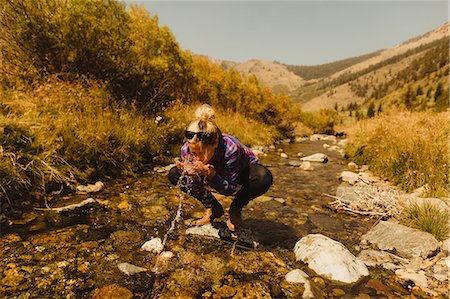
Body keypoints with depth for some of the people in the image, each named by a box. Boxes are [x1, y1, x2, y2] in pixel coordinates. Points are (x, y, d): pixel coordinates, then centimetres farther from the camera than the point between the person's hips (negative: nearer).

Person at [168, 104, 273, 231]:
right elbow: (192, 187, -16)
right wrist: (191, 177, -39)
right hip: (216, 172, 4)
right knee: (174, 174, -14)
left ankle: (235, 210, -6)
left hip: (242, 171, -3)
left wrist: (211, 175, -46)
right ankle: (213, 208, 3)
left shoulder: (231, 149, -41)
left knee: (264, 178, -38)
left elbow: (230, 190, -29)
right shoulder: (186, 150, -29)